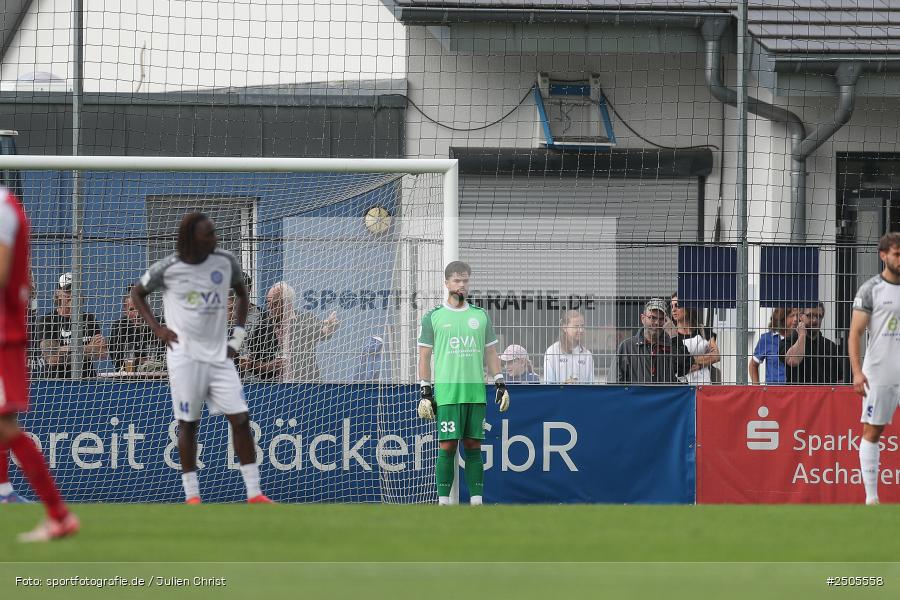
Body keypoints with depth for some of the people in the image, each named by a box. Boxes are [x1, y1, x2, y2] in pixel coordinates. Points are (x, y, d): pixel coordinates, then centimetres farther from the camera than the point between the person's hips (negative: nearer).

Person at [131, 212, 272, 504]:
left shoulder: (225, 262, 2)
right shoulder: (167, 268, -6)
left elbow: (241, 294, 20)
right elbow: (137, 293, 10)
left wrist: (238, 335, 10)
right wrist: (157, 328, -1)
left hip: (219, 356, 3)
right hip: (185, 357, -3)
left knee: (241, 419, -4)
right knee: (188, 424, 0)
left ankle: (254, 493, -2)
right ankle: (191, 496, 8)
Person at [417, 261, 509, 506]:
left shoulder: (480, 316, 13)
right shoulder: (433, 317, 4)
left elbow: (491, 353, 18)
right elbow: (424, 356, 4)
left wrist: (500, 384, 10)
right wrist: (425, 392, -2)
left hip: (476, 391, 3)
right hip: (446, 391, -3)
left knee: (473, 445, 4)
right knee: (447, 445, -7)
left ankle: (476, 501, 5)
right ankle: (443, 501, -4)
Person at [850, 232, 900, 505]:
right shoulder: (870, 290, 0)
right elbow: (855, 333, -3)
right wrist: (857, 372, -13)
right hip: (878, 374, -3)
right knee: (872, 432, 0)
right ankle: (871, 496, 4)